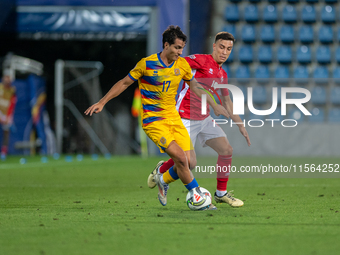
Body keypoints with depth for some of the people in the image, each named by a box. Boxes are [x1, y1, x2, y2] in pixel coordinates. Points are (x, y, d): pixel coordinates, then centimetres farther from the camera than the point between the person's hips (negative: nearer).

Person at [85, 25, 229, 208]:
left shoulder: (182, 65, 3)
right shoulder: (147, 64, -12)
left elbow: (195, 86, 20)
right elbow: (124, 83, -1)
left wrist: (214, 105, 18)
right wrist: (101, 102, -2)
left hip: (173, 118, 6)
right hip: (153, 120, -6)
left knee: (189, 162, -6)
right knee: (180, 157, -20)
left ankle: (163, 180, 24)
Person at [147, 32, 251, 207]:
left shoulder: (222, 74, 12)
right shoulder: (201, 61, -12)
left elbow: (227, 102, 22)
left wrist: (241, 126, 22)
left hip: (204, 119, 8)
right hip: (186, 119, -8)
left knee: (226, 150, -2)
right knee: (190, 163, -13)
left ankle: (221, 193, 13)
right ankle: (161, 170, 19)